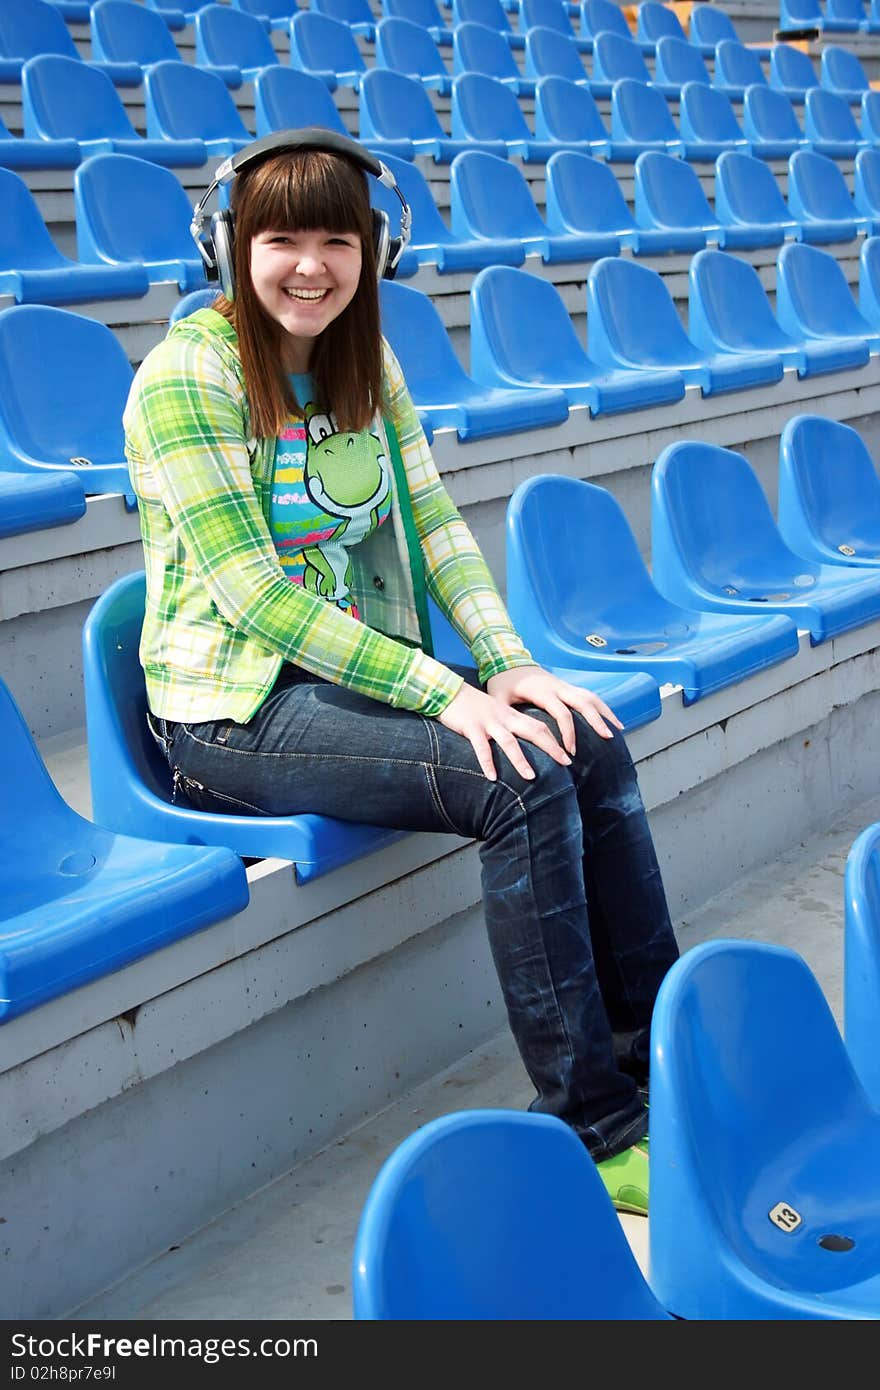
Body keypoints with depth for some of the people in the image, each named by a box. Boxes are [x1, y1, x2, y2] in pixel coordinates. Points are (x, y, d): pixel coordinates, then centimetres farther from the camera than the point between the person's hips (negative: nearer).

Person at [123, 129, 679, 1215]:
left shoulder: (366, 363, 9)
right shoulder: (188, 373, -14)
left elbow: (435, 523, 7)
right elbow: (251, 590, -20)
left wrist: (508, 665, -11)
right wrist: (443, 694, -25)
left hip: (362, 669, 7)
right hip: (235, 710, -7)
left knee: (592, 745, -12)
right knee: (524, 784, -24)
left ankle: (662, 1066, -3)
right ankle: (594, 1126, -14)